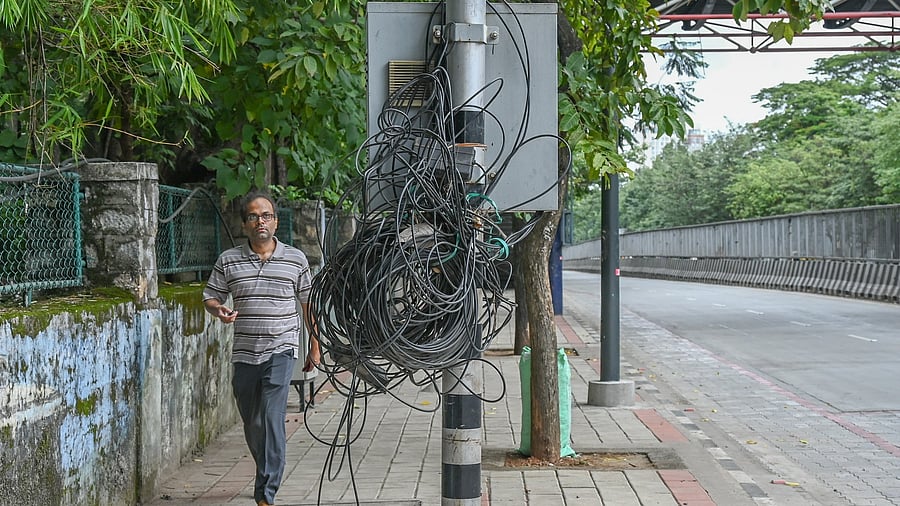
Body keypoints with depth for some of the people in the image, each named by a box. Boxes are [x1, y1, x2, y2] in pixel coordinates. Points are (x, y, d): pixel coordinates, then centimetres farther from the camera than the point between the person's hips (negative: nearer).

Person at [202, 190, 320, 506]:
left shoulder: (296, 260, 3)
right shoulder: (228, 261, 5)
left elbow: (308, 304, 11)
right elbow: (210, 297, 10)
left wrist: (315, 345, 12)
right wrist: (219, 309, -13)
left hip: (281, 351, -3)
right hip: (244, 353, 3)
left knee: (272, 418, -15)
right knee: (251, 423, 11)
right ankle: (268, 475, 35)